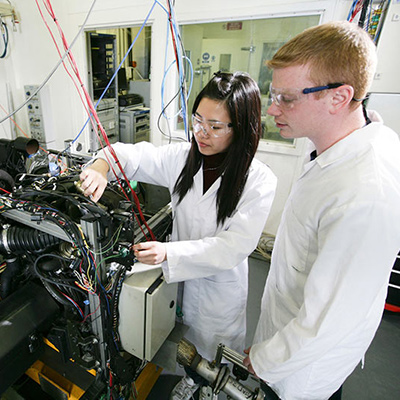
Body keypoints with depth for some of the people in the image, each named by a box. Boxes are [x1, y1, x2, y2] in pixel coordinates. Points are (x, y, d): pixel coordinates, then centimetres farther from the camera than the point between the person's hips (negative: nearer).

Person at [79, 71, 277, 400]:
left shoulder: (260, 180, -24)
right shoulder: (182, 157, -12)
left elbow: (234, 246, -27)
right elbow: (134, 155, -6)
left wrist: (169, 253, -36)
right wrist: (102, 166, -29)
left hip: (221, 284, -3)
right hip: (179, 275, 4)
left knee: (217, 348, 25)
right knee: (188, 336, 31)